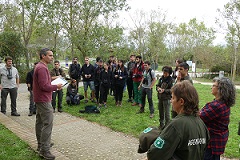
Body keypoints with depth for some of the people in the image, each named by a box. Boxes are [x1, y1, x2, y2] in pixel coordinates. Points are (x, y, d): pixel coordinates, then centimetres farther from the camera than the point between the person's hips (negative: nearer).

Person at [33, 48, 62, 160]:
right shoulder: (42, 68, -19)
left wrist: (52, 79, 6)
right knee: (48, 124, -10)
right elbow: (44, 86, -25)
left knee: (40, 122, 17)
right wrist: (56, 87, -13)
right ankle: (44, 150, -6)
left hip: (40, 100, 11)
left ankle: (41, 145, 30)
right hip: (44, 100, -11)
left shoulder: (40, 67, 15)